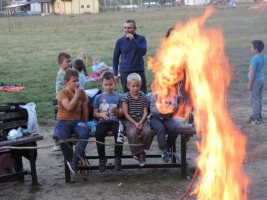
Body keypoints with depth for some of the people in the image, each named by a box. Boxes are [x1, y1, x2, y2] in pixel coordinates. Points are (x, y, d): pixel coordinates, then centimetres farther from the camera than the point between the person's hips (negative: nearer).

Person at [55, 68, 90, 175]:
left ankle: (74, 161, -21)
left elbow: (85, 109, 16)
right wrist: (77, 94, -14)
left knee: (85, 133, -30)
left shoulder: (82, 92, 11)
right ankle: (70, 160, -8)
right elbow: (69, 107, -22)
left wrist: (85, 124, 11)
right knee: (62, 138, -34)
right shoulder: (63, 93, -5)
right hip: (63, 121, -3)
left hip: (77, 120, 3)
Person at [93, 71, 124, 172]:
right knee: (99, 133, -33)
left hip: (115, 121, 0)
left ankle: (118, 158, -17)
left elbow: (122, 113, 9)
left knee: (119, 133, -34)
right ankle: (102, 158, -15)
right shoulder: (98, 97, 13)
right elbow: (95, 113, 10)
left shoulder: (118, 97, 12)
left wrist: (116, 112, -13)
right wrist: (101, 114, -12)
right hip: (102, 121, 0)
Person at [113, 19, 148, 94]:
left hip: (139, 71, 0)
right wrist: (115, 74, 7)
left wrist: (133, 40, -19)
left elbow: (143, 52, -15)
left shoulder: (141, 38, 1)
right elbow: (115, 58, 10)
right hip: (125, 73, 0)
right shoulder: (120, 41, 3)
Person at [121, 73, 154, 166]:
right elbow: (126, 113, -5)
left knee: (148, 131, -28)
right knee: (132, 132, -34)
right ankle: (139, 153, -14)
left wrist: (141, 122, -13)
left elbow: (145, 112, 4)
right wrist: (134, 123, -16)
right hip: (130, 120, -2)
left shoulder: (143, 96, 7)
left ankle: (140, 148, -3)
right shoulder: (125, 97, -1)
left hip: (141, 119, 2)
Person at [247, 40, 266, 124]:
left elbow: (252, 72, -20)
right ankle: (258, 116, 24)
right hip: (261, 78, 9)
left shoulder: (255, 59, -21)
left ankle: (255, 118, -1)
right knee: (259, 98, 15)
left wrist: (250, 83, -16)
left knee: (254, 99, -3)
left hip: (256, 80, -9)